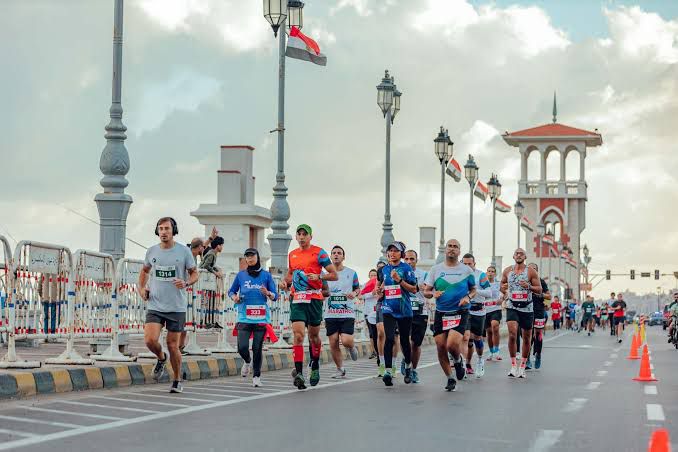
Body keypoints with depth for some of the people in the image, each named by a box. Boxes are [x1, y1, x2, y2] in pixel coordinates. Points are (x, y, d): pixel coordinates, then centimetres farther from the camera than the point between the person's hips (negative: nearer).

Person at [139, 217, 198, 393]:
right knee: (150, 340, -16)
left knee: (173, 346, 2)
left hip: (176, 307, -2)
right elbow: (145, 271, 23)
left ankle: (177, 381, 21)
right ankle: (161, 359, 18)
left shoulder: (184, 251, -3)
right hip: (154, 306, 2)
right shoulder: (151, 251, 5)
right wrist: (141, 288, 7)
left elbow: (194, 273, 5)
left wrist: (186, 283, -16)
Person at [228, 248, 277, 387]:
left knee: (257, 348, -1)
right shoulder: (241, 275, 8)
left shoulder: (266, 275, 5)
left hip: (261, 317, -1)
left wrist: (268, 293, -14)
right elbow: (231, 291, 18)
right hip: (244, 317, 1)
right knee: (242, 347, -9)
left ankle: (256, 376, 13)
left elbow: (275, 296, 7)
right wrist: (234, 297, -3)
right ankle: (247, 362, 25)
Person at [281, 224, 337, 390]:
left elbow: (334, 275, -2)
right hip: (297, 300, 3)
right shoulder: (292, 254, 13)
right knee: (298, 335, -13)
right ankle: (299, 373, -20)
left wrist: (318, 276, -18)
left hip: (314, 298, -3)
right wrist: (285, 281, 9)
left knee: (313, 335, 10)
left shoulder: (318, 252, -1)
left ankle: (315, 366, 34)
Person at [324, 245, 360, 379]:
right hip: (331, 314, 2)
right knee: (333, 344, 1)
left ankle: (351, 348, 22)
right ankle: (340, 370, 17)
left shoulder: (351, 273, 4)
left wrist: (354, 293, -8)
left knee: (346, 341, -16)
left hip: (347, 314, -2)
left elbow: (357, 288, 14)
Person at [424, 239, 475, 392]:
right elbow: (426, 291, 8)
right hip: (440, 313, 2)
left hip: (460, 313, -2)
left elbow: (473, 289, 14)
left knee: (452, 345, -20)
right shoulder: (435, 269, 5)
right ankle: (450, 379, 17)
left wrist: (468, 297, -7)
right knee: (441, 347, -1)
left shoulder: (466, 270, 3)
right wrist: (433, 293, -14)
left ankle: (458, 361, 15)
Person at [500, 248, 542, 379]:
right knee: (512, 334, -19)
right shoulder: (507, 271, 6)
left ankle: (522, 367, 20)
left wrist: (528, 286, -19)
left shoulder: (531, 272, -1)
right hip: (512, 307, 0)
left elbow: (539, 290, -1)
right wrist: (504, 289, -1)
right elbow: (502, 284, 22)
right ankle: (513, 366, -12)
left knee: (526, 338, 7)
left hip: (527, 308, 0)